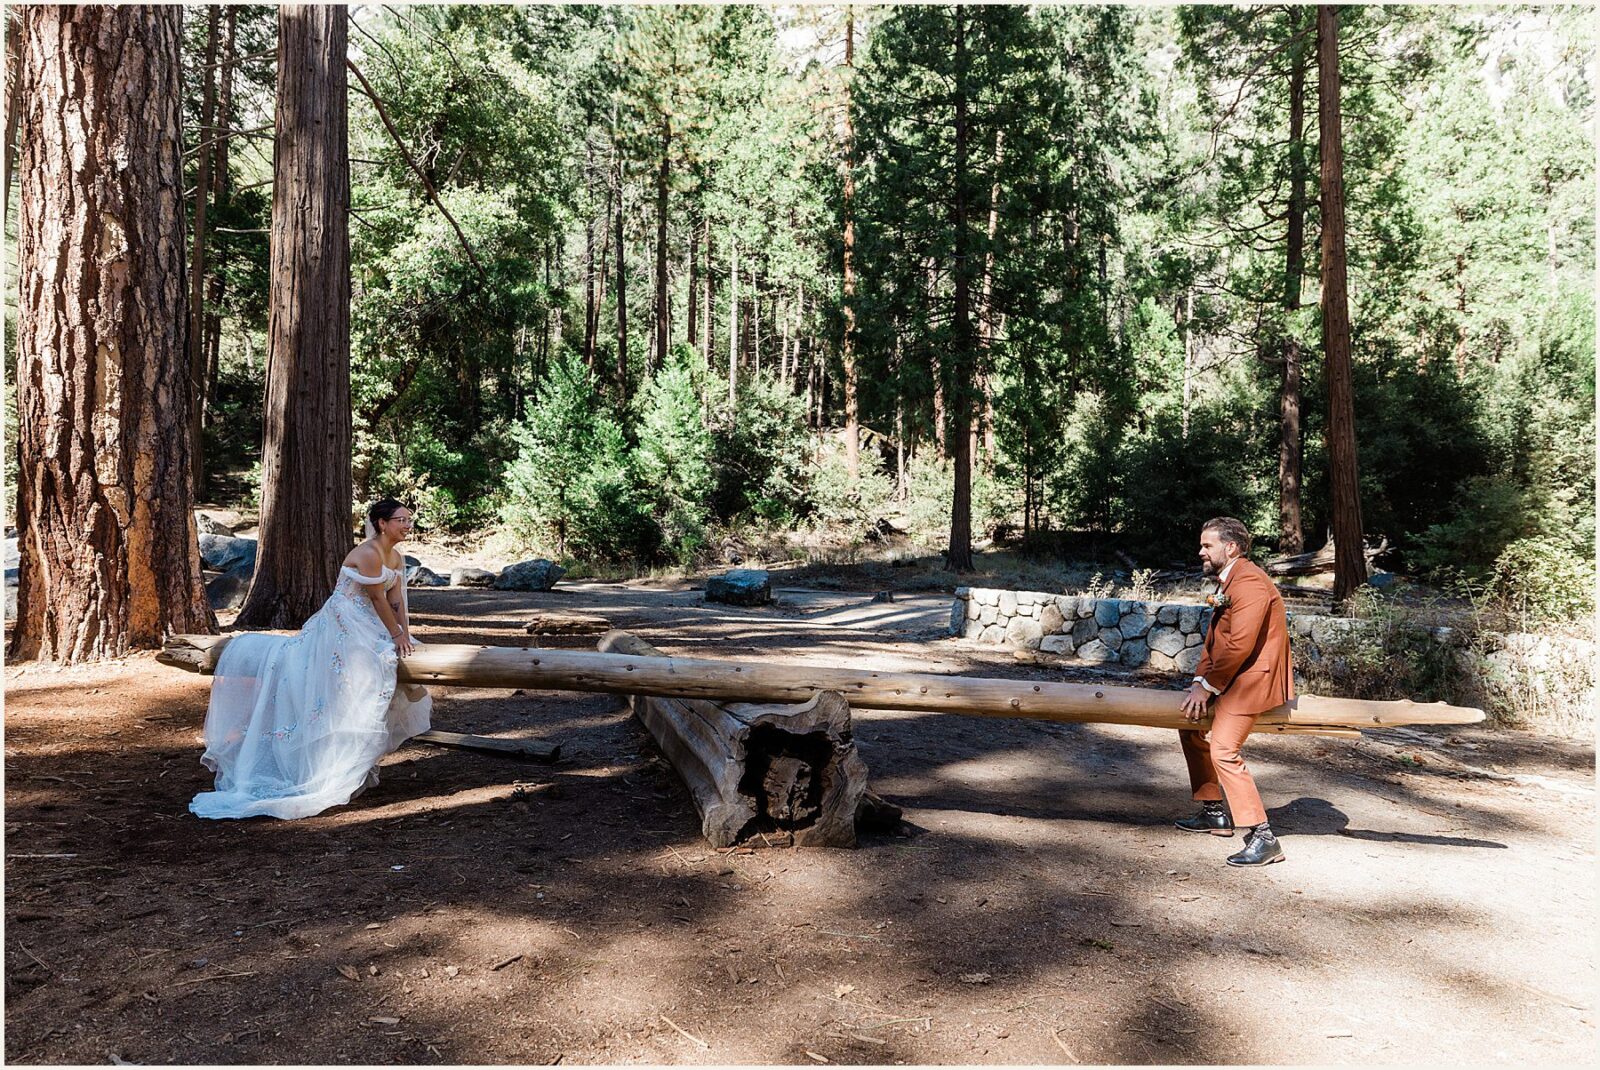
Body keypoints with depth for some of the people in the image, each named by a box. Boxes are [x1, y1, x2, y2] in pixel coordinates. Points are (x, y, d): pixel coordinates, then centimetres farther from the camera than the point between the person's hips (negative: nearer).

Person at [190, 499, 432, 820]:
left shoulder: (397, 558, 11)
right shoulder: (369, 553, -18)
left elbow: (397, 602, 10)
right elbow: (378, 600, -16)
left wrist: (406, 635, -1)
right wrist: (396, 635, -11)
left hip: (367, 629, 10)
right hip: (344, 625, -10)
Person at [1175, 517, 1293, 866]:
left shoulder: (1249, 582, -18)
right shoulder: (1226, 582, 16)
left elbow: (1240, 645, -24)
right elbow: (1213, 640, 14)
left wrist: (1207, 686, -17)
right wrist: (1200, 680, 2)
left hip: (1253, 679, -11)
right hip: (1231, 678, 11)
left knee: (1224, 750, -20)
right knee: (1191, 727, 20)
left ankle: (1263, 837, -16)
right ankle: (1214, 813, 27)